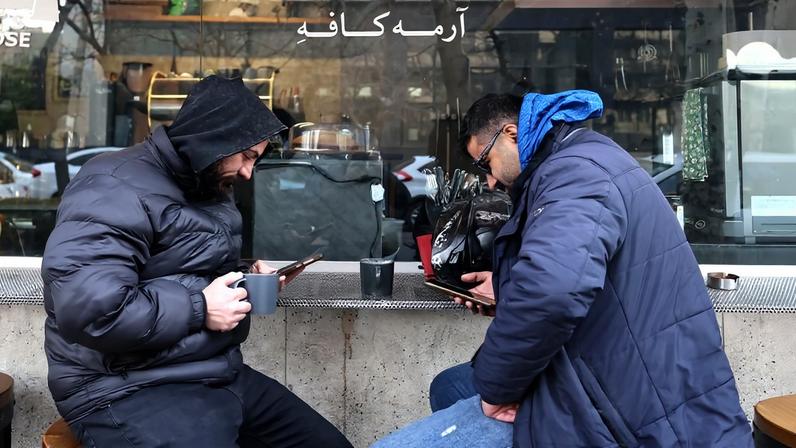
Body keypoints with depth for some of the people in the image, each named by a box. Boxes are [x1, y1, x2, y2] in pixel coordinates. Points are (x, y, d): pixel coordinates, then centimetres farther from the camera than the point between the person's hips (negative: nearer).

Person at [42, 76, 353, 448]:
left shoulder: (206, 187, 13)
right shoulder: (116, 188, -18)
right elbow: (86, 309, -30)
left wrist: (244, 276, 6)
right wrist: (199, 309, -21)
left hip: (217, 374, 10)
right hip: (130, 389, -9)